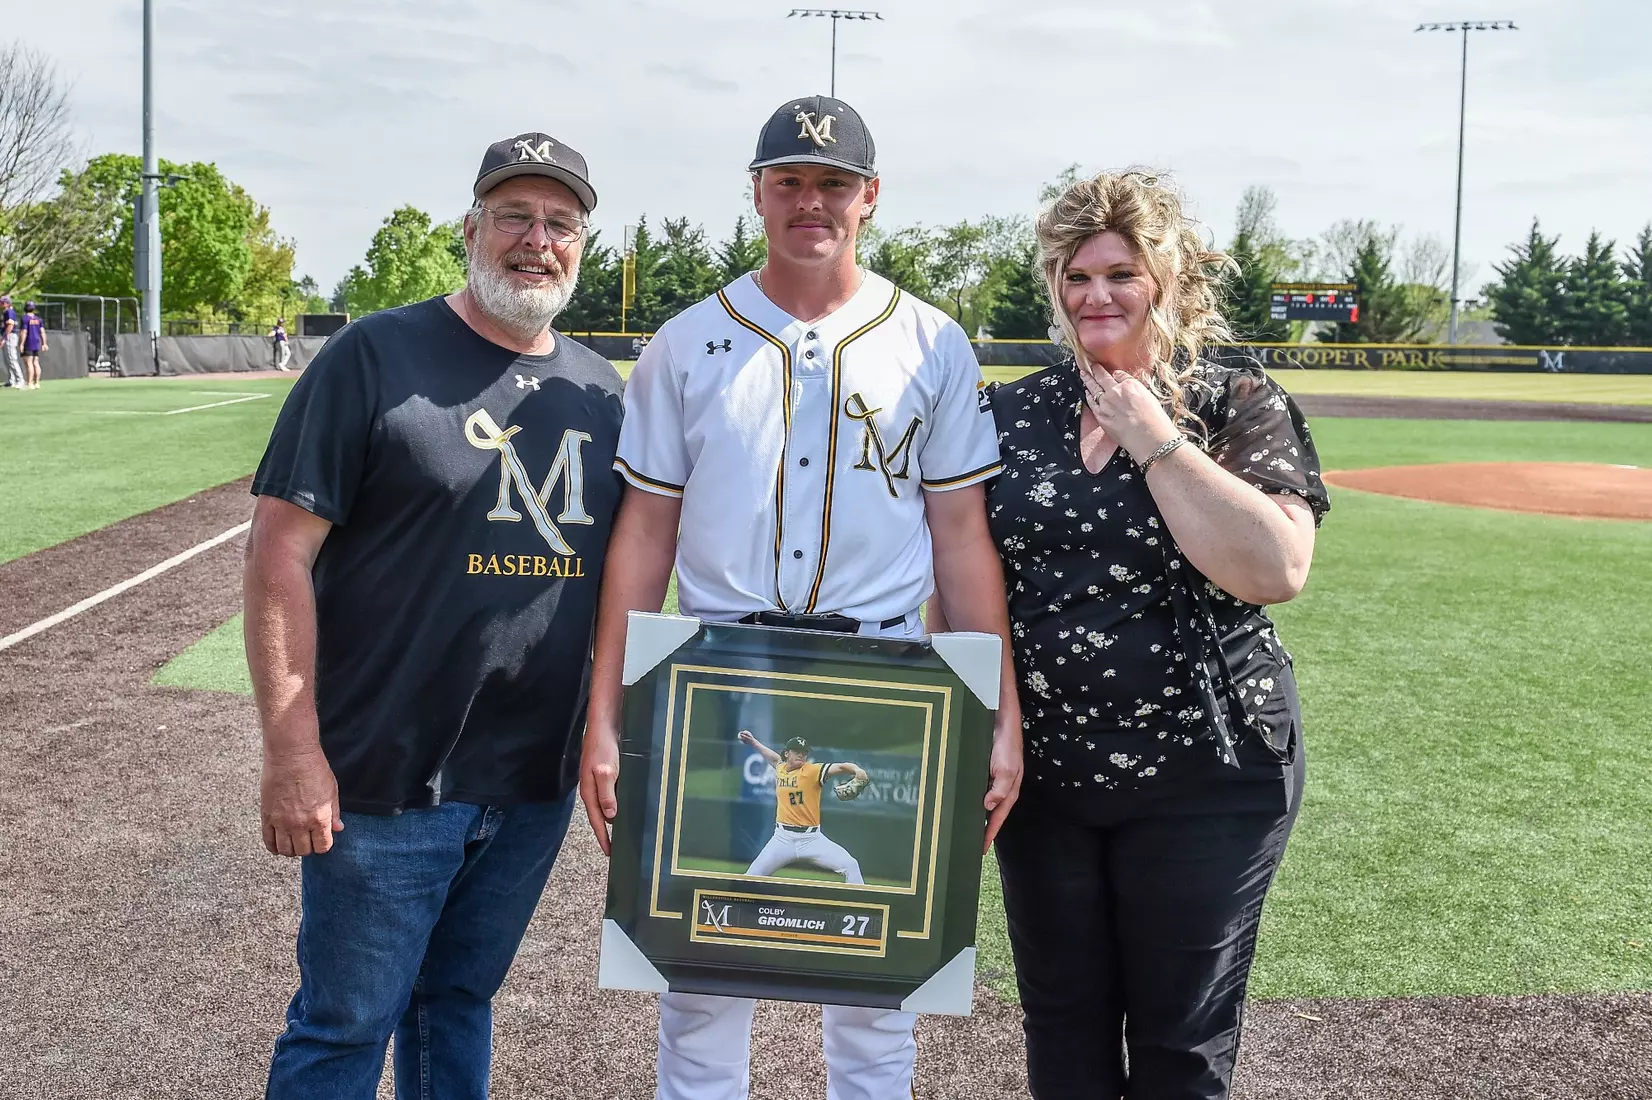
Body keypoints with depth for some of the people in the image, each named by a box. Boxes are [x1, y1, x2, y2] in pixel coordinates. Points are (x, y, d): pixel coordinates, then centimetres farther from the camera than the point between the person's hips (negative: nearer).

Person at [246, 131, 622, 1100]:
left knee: (462, 1000, 19)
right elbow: (282, 550, -10)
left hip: (539, 783, 5)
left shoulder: (601, 391, 9)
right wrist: (293, 750, -16)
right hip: (386, 777, -4)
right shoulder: (377, 356, -7)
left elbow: (621, 568, 16)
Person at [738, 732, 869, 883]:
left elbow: (840, 767, -22)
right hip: (783, 838, 3)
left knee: (850, 866, -15)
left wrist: (857, 771, -41)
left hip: (811, 838, -3)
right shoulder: (780, 768, 8)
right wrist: (753, 741, 35)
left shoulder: (813, 771, -8)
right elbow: (775, 758, 33)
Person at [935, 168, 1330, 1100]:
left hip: (1205, 779, -3)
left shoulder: (1243, 408, -5)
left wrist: (1157, 441, -18)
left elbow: (1276, 571, -21)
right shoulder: (1011, 414, 5)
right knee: (1063, 1024, 16)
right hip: (1042, 773, 3)